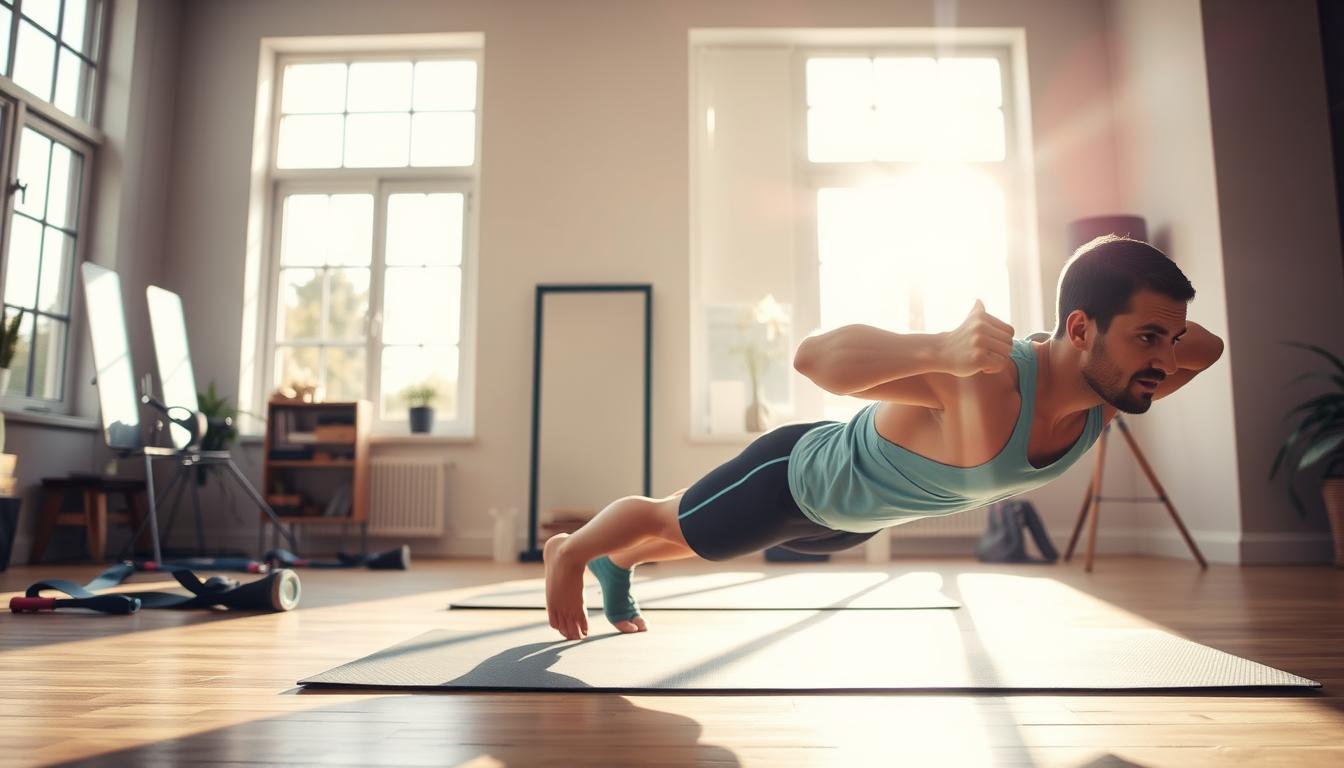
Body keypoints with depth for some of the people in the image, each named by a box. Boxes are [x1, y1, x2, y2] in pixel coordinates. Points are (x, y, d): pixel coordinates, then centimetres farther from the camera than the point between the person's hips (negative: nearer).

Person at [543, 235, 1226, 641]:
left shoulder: (1111, 392, -20)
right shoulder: (982, 379, -45)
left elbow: (1208, 347, 2)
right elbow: (813, 355, -51)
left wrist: (1170, 334, -19)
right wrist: (941, 349, -65)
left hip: (857, 512, 8)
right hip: (802, 477, -8)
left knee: (704, 543, 32)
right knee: (670, 524, 18)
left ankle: (615, 564, 62)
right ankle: (568, 550, 52)